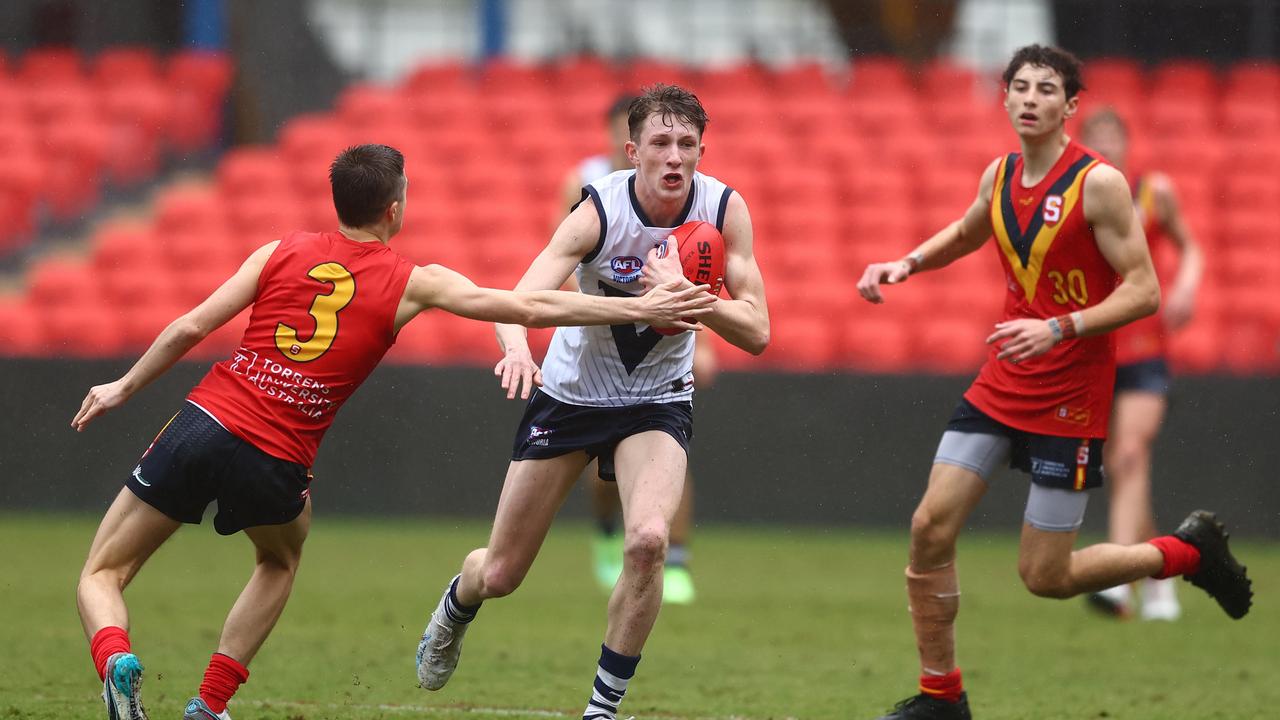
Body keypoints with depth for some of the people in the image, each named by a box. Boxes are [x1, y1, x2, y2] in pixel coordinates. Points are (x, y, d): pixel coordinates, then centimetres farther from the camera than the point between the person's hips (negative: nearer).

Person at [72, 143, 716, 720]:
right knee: (281, 560, 34)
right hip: (274, 465, 0)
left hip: (204, 419, 0)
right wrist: (640, 309, 9)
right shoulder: (412, 285, 3)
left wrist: (125, 386, 19)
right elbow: (532, 307, 3)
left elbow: (191, 328, 6)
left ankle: (118, 664, -24)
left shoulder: (282, 253, 8)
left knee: (101, 576, 9)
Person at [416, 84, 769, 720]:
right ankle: (455, 609, 47)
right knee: (500, 575, 7)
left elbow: (756, 332, -16)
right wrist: (516, 345, -59)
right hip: (569, 393, -1)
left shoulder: (724, 209, -16)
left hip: (657, 401, 1)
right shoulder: (599, 210, -24)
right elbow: (519, 300, -36)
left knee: (648, 539, -28)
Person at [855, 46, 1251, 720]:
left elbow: (1143, 291, -17)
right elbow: (965, 234, 28)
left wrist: (1059, 329, -28)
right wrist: (907, 263, 10)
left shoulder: (1099, 183, -15)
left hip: (1069, 395, -6)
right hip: (1000, 384, 6)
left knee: (1045, 576, -2)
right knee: (929, 529, -3)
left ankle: (1189, 550, 21)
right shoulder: (999, 176, 5)